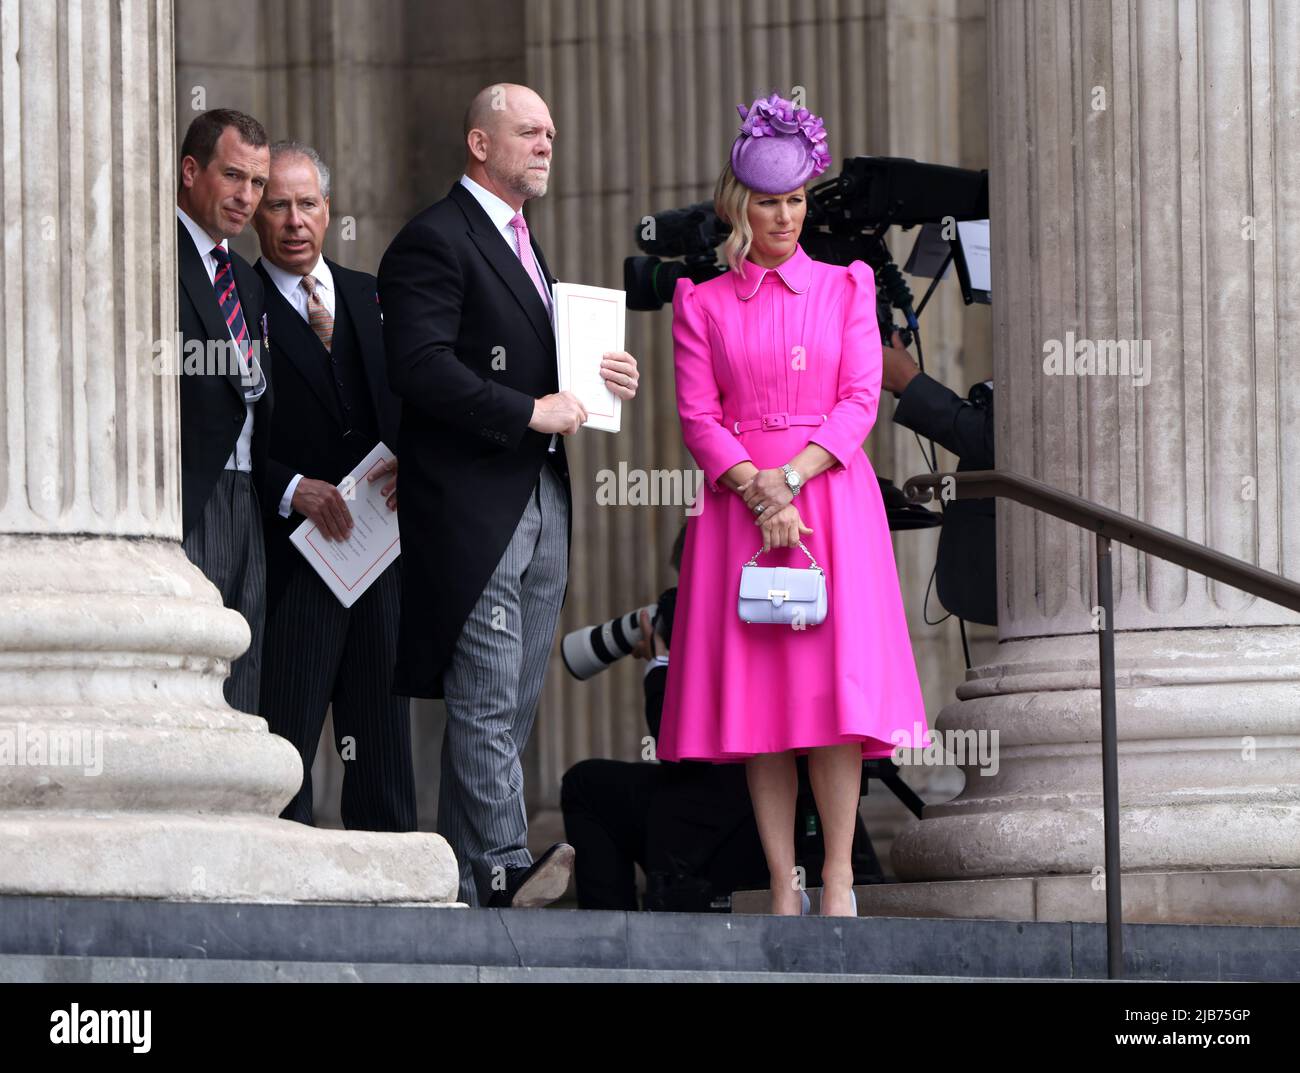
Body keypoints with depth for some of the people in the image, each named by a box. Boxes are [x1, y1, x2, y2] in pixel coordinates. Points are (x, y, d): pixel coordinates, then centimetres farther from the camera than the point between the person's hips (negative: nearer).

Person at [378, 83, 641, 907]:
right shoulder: (436, 241, -8)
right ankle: (503, 867, -16)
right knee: (487, 698, -12)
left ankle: (470, 879, 9)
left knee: (513, 700, 7)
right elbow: (423, 367, -19)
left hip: (541, 499, 9)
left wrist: (603, 380, 9)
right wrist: (532, 411, -19)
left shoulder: (520, 244, 23)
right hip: (474, 506, -9)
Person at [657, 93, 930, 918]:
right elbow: (698, 417, 2)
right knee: (757, 692, -4)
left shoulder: (846, 288, 8)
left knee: (833, 681, -10)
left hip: (832, 494, -1)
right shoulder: (704, 304, 9)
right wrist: (758, 486, -14)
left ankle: (838, 878, -8)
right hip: (738, 502, 1)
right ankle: (784, 886, -3)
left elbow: (860, 402, 0)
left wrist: (794, 477, -12)